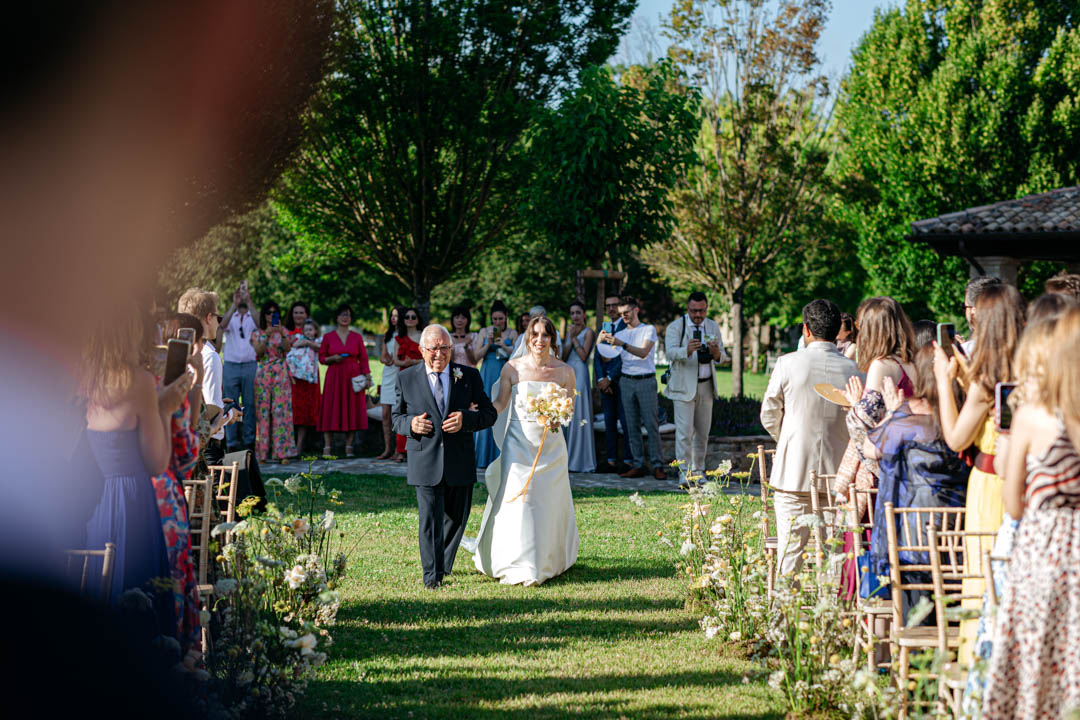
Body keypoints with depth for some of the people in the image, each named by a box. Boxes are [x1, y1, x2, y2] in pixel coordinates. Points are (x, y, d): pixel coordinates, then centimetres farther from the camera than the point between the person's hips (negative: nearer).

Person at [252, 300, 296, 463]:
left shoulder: (283, 331, 9)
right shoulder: (257, 333, 10)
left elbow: (288, 348, -9)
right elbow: (258, 351, -6)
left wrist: (282, 334, -24)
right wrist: (267, 335, -19)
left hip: (281, 374, -1)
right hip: (263, 374, 1)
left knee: (281, 410, -7)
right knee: (263, 411, -2)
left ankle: (282, 452, -7)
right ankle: (262, 451, 2)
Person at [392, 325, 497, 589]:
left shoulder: (470, 376, 4)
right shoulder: (406, 379, 3)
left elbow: (489, 414, 4)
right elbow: (397, 418, 10)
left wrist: (466, 419, -16)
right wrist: (410, 424, -13)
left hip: (460, 464, 2)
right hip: (425, 462, -2)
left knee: (457, 517, 14)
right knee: (430, 519, -7)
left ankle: (444, 563, 36)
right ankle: (432, 575, 0)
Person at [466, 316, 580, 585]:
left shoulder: (565, 372, 0)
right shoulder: (512, 368, -2)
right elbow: (499, 403, 4)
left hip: (551, 444, 1)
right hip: (519, 442, -1)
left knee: (548, 503, 7)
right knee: (516, 500, -8)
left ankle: (548, 561, 23)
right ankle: (518, 566, -1)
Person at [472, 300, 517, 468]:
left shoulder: (512, 333, 7)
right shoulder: (484, 332, 7)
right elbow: (476, 355, 3)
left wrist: (505, 347, -15)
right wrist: (489, 343, -11)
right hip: (488, 376, 0)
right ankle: (484, 458, -1)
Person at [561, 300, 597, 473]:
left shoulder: (588, 332, -2)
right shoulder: (570, 331, 17)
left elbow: (583, 356, -11)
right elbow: (564, 356, 9)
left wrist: (574, 338, -8)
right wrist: (570, 337, -2)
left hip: (579, 375, -7)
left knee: (578, 415, -8)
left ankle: (580, 460, -5)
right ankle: (566, 458, 11)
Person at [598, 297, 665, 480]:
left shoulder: (649, 330, 2)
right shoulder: (619, 334, 15)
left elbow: (644, 353, -14)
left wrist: (622, 344, -26)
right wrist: (601, 342, -11)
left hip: (646, 381, -4)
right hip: (626, 381, 4)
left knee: (651, 423, -6)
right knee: (632, 426, 2)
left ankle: (657, 465, -4)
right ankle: (638, 465, 4)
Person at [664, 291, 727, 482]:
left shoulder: (713, 327, 11)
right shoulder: (675, 327, -4)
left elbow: (722, 357, 8)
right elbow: (671, 352, -19)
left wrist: (717, 353, -17)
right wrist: (687, 350, -40)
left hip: (706, 386, 5)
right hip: (684, 386, -5)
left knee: (703, 432, 8)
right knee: (684, 431, -10)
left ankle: (698, 470, 17)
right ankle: (685, 472, -7)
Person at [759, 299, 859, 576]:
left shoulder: (788, 363, -8)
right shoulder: (852, 370, -2)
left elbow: (769, 417, 1)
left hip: (793, 471, -2)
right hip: (837, 473, 2)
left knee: (790, 549, 1)